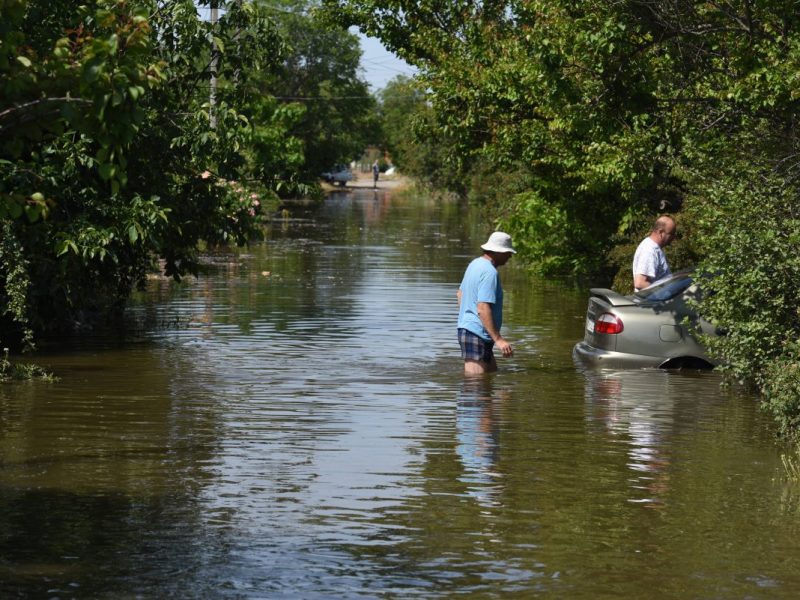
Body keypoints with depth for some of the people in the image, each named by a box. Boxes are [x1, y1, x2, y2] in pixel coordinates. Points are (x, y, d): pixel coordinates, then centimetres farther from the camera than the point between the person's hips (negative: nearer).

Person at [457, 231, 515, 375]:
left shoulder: (475, 264, 13)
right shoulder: (490, 272, -19)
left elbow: (460, 293, 26)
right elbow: (483, 309, -26)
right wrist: (498, 339, -27)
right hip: (477, 334, -11)